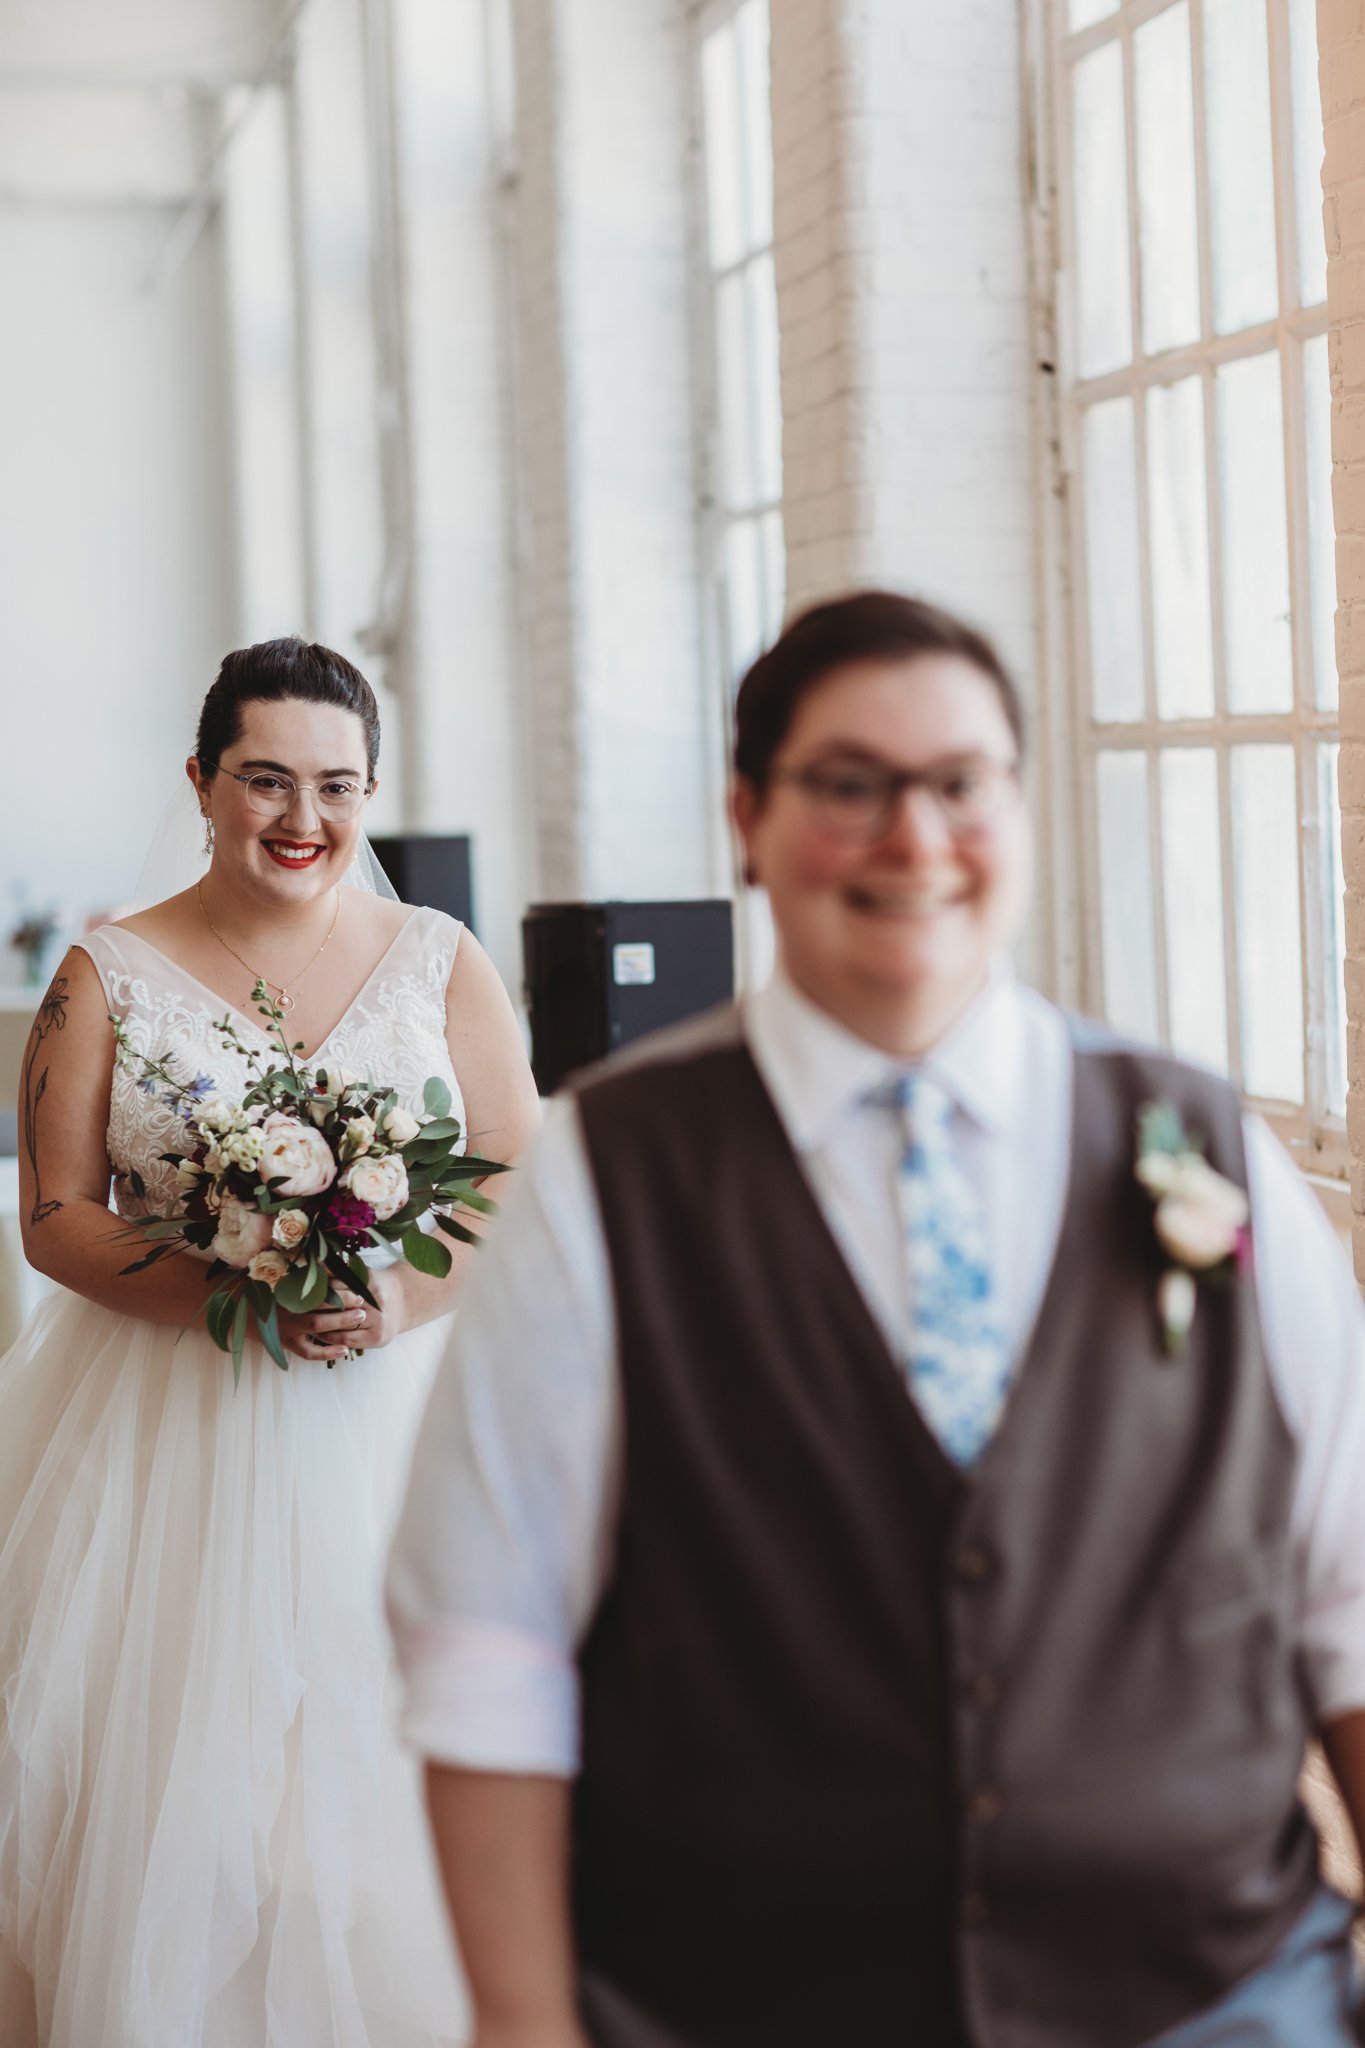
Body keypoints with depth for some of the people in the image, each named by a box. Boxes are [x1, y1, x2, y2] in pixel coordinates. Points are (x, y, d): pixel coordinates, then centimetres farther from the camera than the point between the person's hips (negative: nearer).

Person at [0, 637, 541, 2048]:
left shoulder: (440, 963, 6)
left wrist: (405, 1299, -15)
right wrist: (220, 1295, -17)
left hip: (396, 1420, 1)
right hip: (168, 1439, 0)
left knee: (377, 1769, -1)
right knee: (164, 1785, -1)